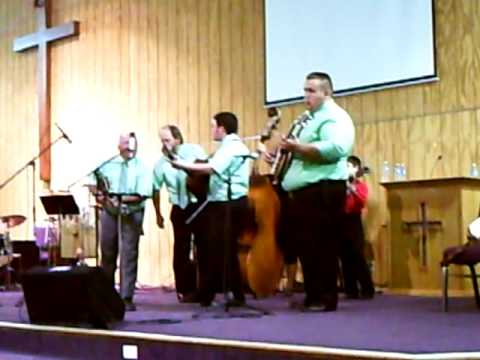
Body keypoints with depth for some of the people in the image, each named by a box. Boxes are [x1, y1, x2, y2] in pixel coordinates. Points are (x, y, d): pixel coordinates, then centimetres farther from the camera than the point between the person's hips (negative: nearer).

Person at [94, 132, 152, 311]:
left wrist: (121, 199, -22)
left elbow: (142, 194, -12)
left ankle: (126, 298, -1)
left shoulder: (142, 168, -1)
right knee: (107, 254, 9)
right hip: (109, 213, 2)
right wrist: (101, 197, -14)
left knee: (129, 255, -4)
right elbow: (97, 188, 8)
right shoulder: (106, 165, 7)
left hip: (132, 214, -2)